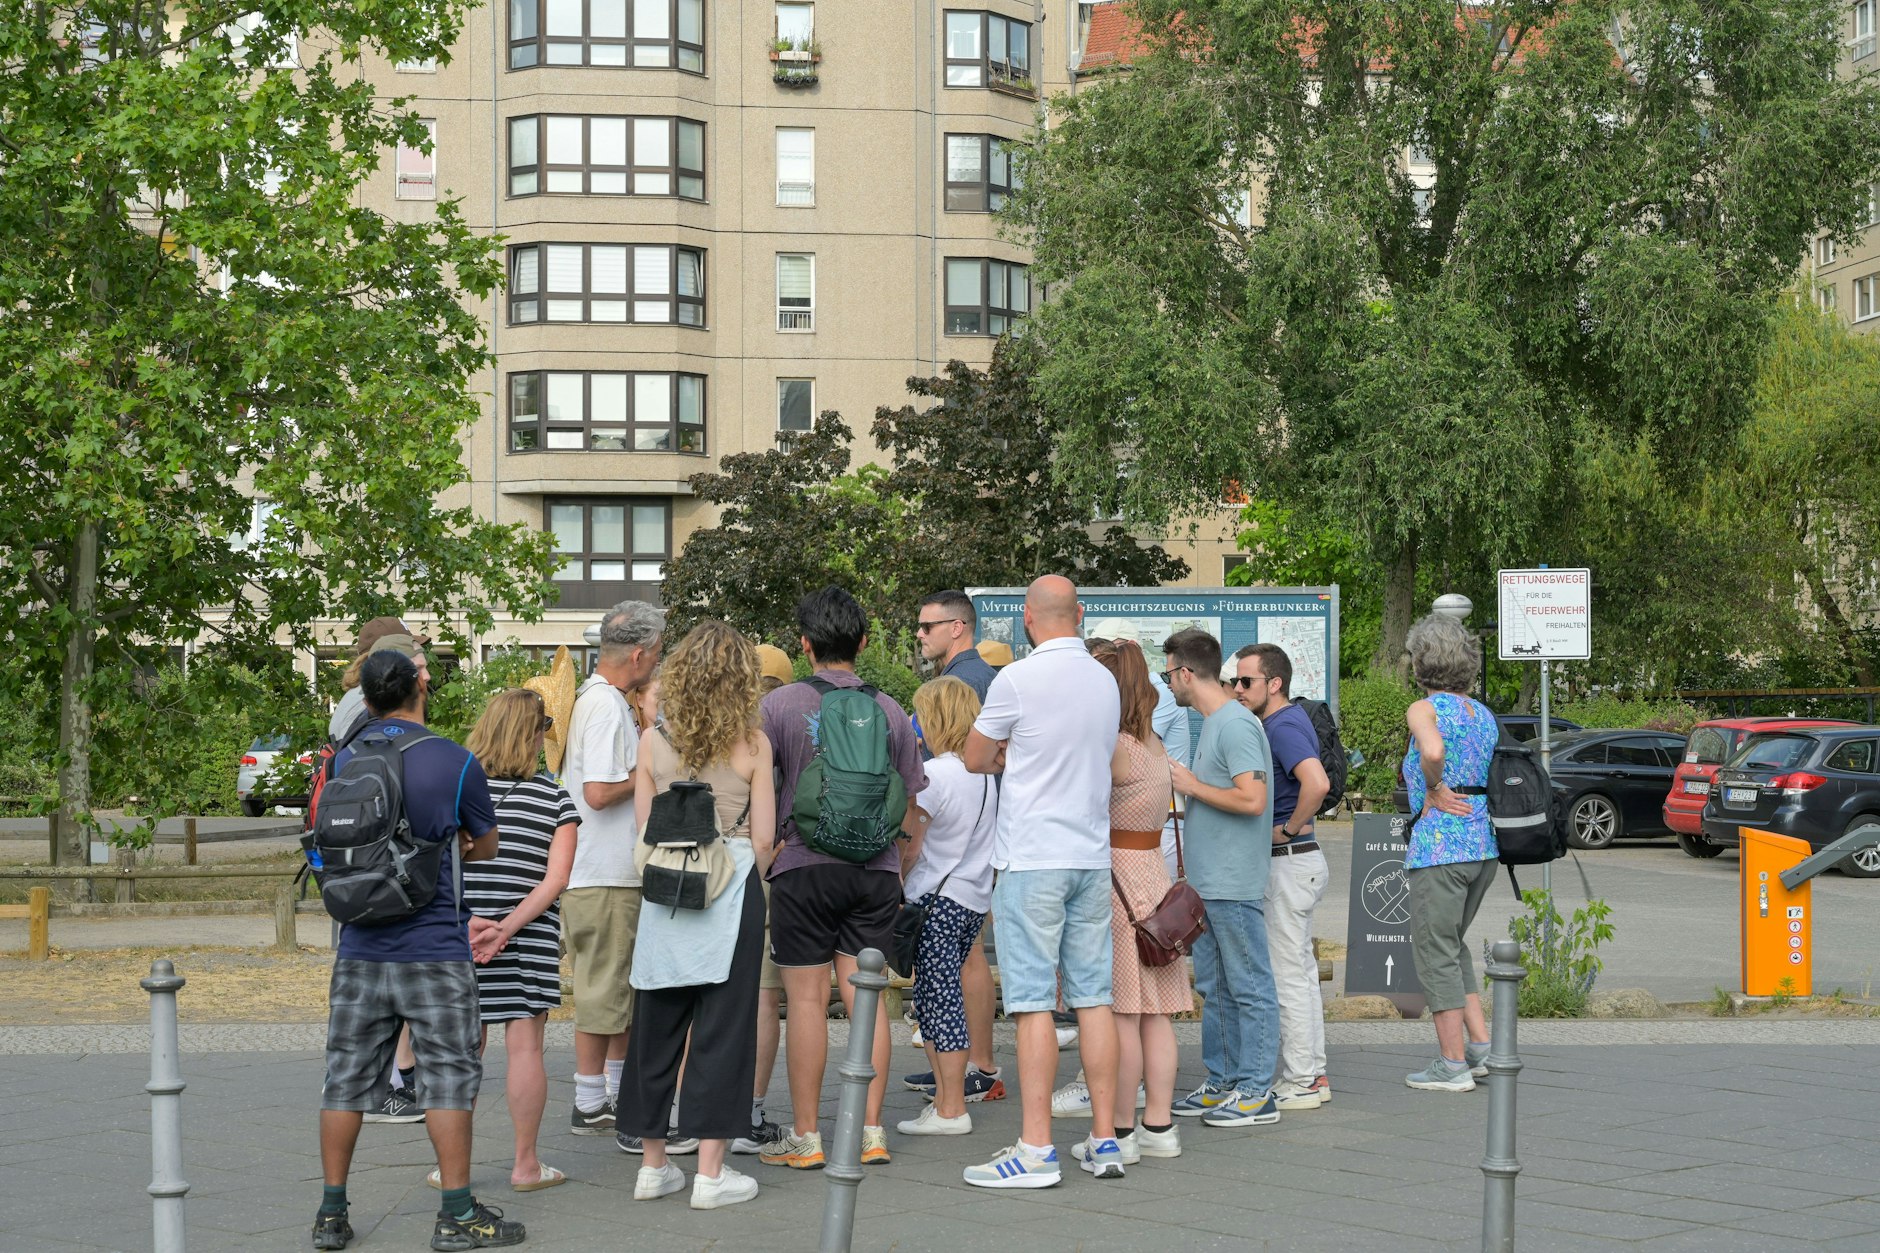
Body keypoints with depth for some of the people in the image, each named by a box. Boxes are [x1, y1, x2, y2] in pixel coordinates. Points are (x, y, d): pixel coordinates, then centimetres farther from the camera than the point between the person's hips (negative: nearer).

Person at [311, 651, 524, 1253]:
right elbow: (485, 848, 6)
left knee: (347, 1078, 10)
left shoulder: (345, 761, 3)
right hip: (434, 953, -4)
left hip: (359, 951, 4)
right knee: (448, 1076, 3)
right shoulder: (455, 763, -9)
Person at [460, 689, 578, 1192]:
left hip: (460, 938, 1)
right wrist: (507, 929, -12)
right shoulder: (557, 799, -1)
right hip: (530, 941, -1)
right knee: (524, 1047, 3)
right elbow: (556, 878, -9)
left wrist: (466, 922, -12)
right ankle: (526, 1165, 7)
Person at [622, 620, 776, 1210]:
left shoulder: (652, 741, 0)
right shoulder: (753, 745, -6)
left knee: (657, 1026, 12)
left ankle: (653, 1165, 18)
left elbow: (645, 831, 4)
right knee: (722, 1028, 2)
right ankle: (710, 1172, 4)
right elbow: (763, 837, -4)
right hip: (732, 891, -3)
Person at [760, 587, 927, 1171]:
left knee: (808, 1000, 1)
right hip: (876, 869, 3)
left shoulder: (780, 704, -5)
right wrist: (898, 868, 22)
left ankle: (805, 1137, 5)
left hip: (804, 864, -3)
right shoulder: (889, 710, 4)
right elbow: (909, 799, 10)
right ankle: (871, 1131, 9)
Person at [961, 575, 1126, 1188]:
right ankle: (1104, 1140, 11)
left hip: (1032, 859, -6)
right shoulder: (1105, 680, 8)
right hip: (1092, 856, 6)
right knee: (1093, 998, 8)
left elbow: (975, 759, 2)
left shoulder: (1018, 679, -10)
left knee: (1034, 1002, -5)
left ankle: (1036, 1149, -6)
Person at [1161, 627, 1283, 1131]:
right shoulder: (1211, 724, 16)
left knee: (1249, 989, -3)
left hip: (1235, 885, -10)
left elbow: (1252, 798, -24)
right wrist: (1184, 784, 12)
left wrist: (1193, 786, -14)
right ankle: (1222, 1083, 23)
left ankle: (1256, 1092, 1)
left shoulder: (1236, 725, -15)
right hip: (1207, 883, 10)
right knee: (1214, 989, 15)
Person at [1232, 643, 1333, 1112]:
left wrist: (1288, 829, -22)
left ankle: (1299, 1083, 1)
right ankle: (1312, 1075, 21)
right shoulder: (1284, 721, 14)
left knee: (1288, 976, -4)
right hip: (1297, 862, 11)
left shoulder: (1284, 726, -18)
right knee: (1301, 972, 15)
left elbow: (1318, 782, -35)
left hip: (1289, 861, -11)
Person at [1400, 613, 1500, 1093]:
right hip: (1485, 844, 8)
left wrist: (1435, 791, -15)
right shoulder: (1484, 714, 14)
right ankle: (1480, 1046, 17)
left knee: (1435, 953, 1)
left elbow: (1433, 750, -30)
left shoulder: (1425, 709, -9)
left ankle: (1453, 1064, 4)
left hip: (1439, 847, -8)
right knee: (1452, 946, 21)